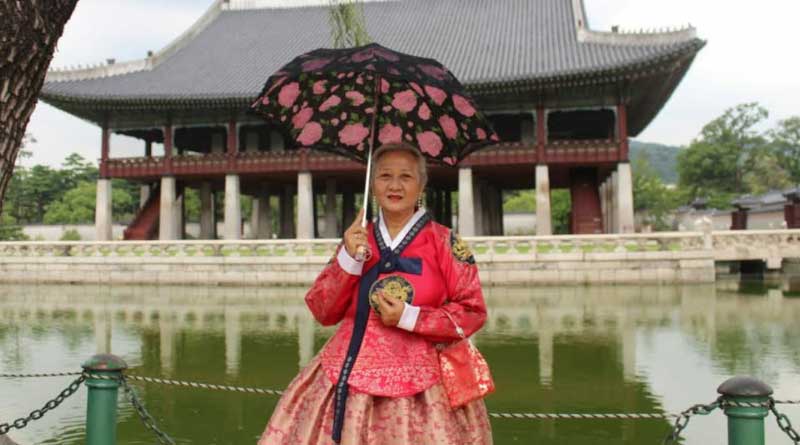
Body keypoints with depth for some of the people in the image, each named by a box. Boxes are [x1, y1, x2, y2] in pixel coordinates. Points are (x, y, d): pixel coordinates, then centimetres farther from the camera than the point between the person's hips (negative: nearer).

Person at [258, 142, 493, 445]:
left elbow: (473, 312, -3)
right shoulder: (356, 240, 8)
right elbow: (323, 312, 5)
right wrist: (348, 259, -9)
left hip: (415, 382, -2)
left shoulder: (443, 242, -2)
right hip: (348, 377, 3)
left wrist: (409, 317, -14)